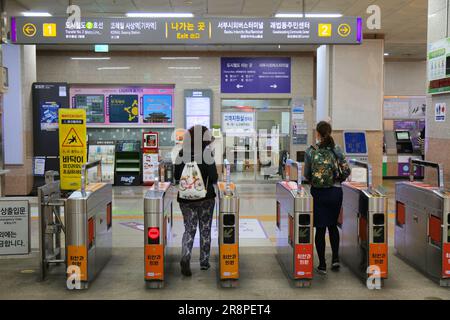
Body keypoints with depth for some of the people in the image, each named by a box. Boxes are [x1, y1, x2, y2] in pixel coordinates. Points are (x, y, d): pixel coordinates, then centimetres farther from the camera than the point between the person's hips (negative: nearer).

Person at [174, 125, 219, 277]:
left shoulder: (182, 153, -2)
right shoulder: (207, 152, -11)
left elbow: (176, 176, 3)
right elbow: (214, 177, -12)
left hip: (185, 198, 2)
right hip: (206, 197, -2)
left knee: (189, 229, 10)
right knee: (205, 229, 13)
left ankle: (185, 258, -11)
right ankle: (204, 262, 20)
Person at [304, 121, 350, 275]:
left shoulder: (310, 151, -6)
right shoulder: (337, 149, -2)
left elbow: (306, 175, -3)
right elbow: (346, 171, -3)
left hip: (317, 193, -1)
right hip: (335, 192, 2)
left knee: (320, 228, 5)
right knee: (333, 225, 20)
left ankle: (322, 265, 8)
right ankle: (335, 258, 11)